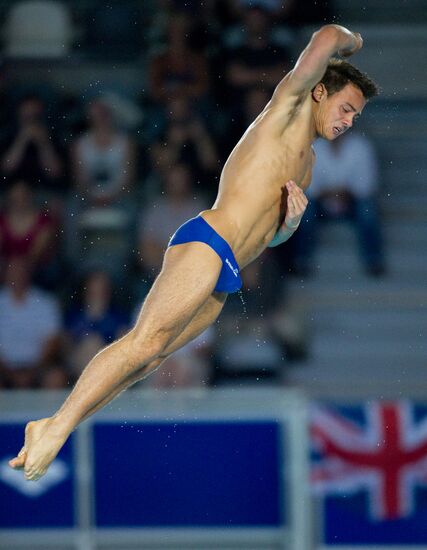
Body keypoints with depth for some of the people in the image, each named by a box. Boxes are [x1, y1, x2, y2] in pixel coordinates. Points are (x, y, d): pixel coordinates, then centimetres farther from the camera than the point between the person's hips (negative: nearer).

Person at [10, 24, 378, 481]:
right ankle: (57, 426, -25)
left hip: (223, 276, 9)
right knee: (145, 341, -20)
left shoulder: (307, 161, 31)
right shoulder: (290, 107, 6)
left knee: (148, 358, -2)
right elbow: (325, 40, -9)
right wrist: (349, 41, 14)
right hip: (206, 242, -9)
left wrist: (292, 218, 10)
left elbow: (273, 236, 33)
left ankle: (52, 429, -5)